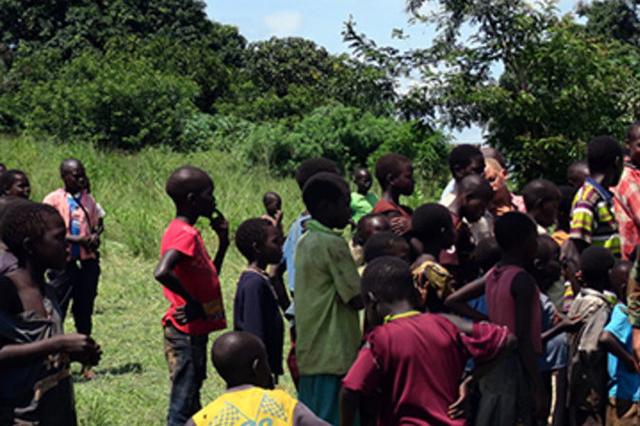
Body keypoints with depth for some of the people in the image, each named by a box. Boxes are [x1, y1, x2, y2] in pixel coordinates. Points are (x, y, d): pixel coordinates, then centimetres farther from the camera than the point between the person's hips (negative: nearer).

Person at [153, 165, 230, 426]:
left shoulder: (187, 232, 12)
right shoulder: (185, 234, -17)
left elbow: (209, 277, 22)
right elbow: (161, 273, -35)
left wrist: (223, 242, 12)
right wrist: (193, 304, -23)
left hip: (194, 332, 10)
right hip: (187, 333, -10)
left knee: (190, 402, 18)